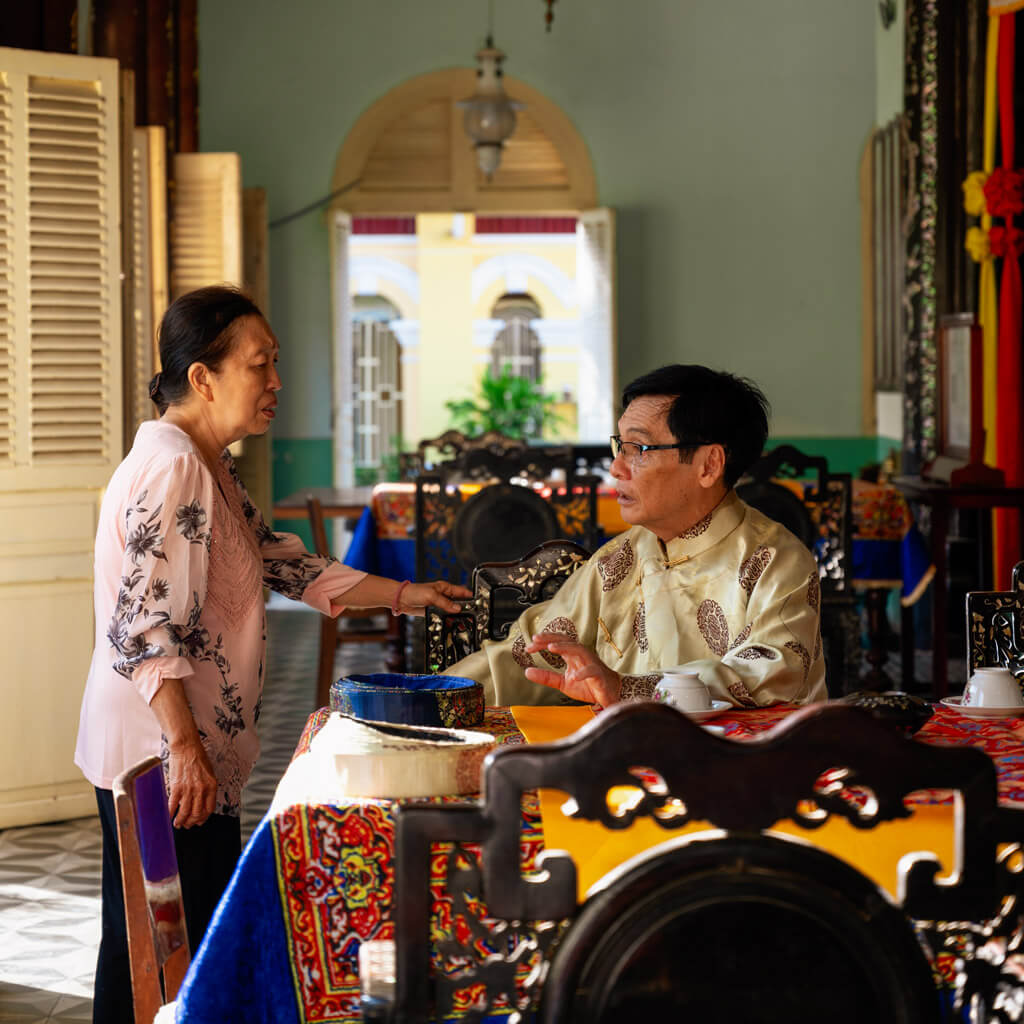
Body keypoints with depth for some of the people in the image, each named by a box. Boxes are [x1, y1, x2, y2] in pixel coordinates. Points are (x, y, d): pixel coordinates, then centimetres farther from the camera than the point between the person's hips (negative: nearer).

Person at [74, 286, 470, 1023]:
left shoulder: (210, 469, 16)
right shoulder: (171, 469, -18)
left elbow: (283, 563, 22)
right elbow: (144, 629, -22)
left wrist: (403, 595, 16)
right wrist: (185, 747, -23)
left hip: (196, 757, 10)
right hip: (165, 764, -10)